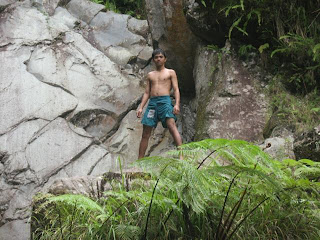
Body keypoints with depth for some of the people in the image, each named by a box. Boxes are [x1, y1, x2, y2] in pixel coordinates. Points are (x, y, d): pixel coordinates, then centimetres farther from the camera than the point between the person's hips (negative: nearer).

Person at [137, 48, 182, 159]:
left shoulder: (170, 73, 13)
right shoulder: (150, 75, 23)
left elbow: (176, 89, 4)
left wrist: (177, 104, -11)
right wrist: (141, 107, 8)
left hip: (165, 101, -4)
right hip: (152, 103, 4)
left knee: (172, 126, -24)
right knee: (145, 134, 2)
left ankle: (181, 154, -33)